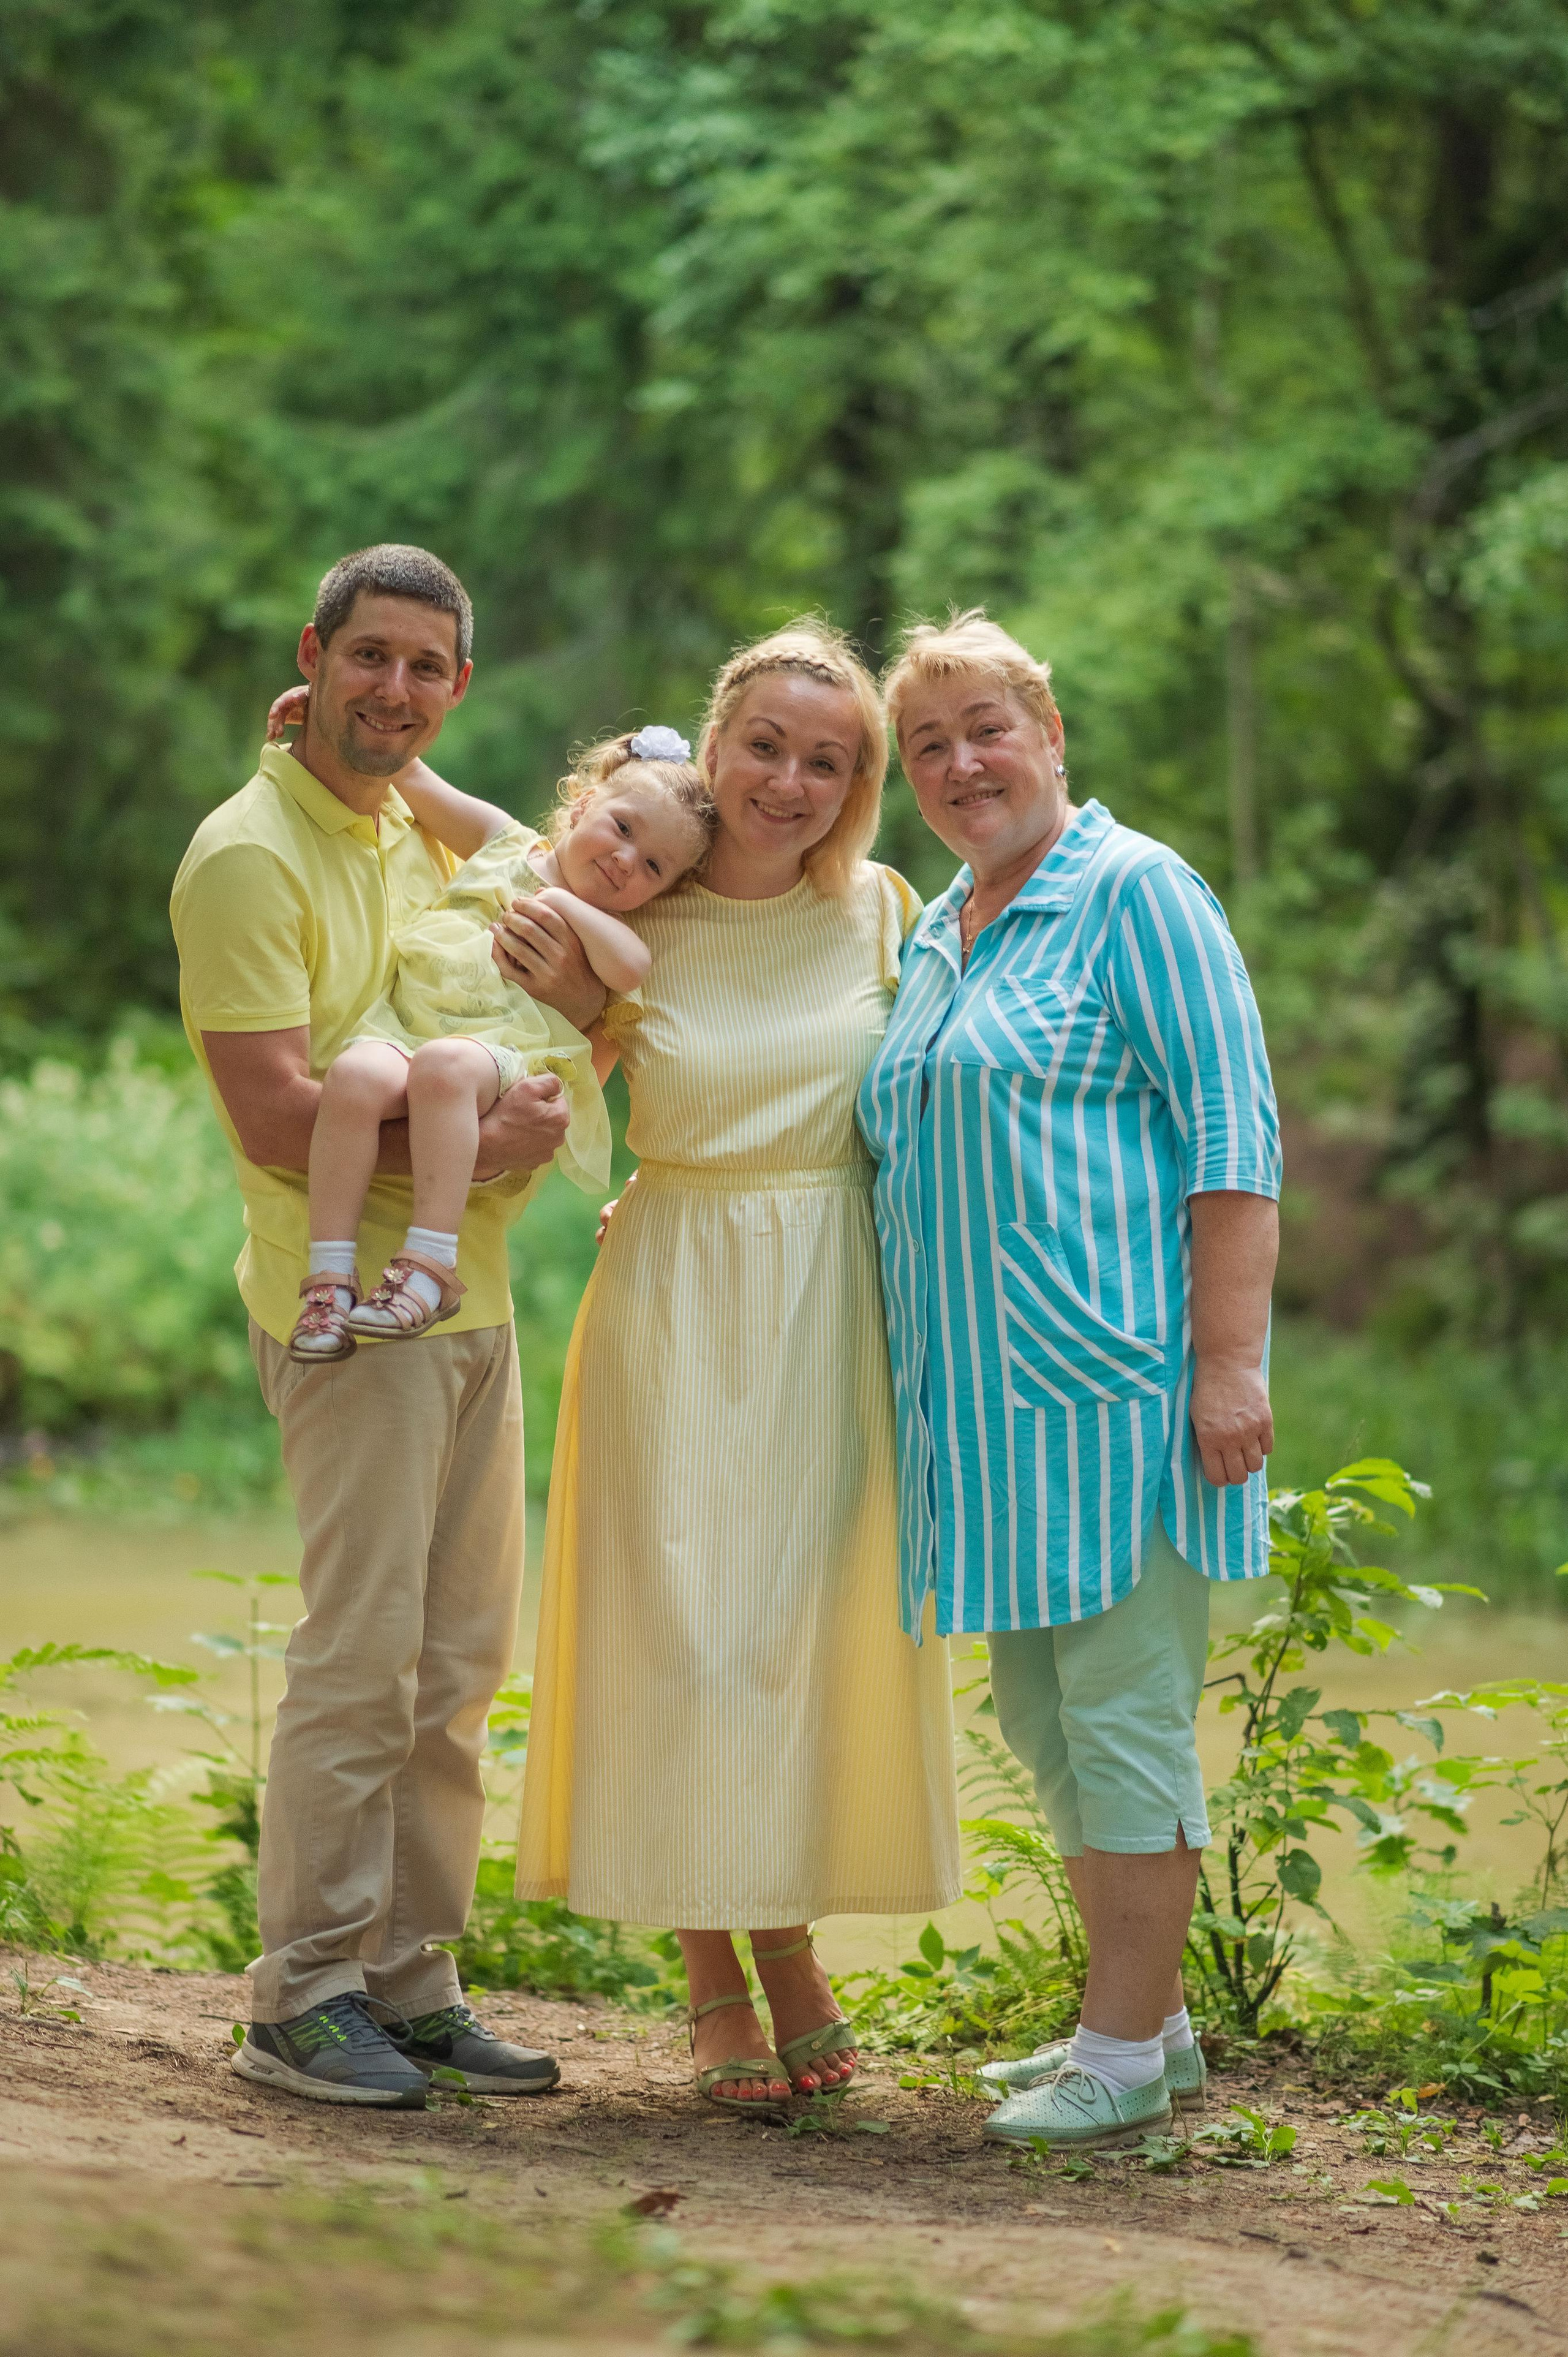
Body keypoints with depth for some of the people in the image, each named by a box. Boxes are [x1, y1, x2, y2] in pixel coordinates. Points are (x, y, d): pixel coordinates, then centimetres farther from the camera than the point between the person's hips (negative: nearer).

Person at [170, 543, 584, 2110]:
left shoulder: (428, 834, 15)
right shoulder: (251, 855, -11)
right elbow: (277, 1118, -18)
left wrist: (564, 984, 3)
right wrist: (474, 1148, -18)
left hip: (470, 1295, 8)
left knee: (459, 1658, 9)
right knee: (359, 1657, -8)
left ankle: (411, 1979, 17)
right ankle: (302, 1996, 0)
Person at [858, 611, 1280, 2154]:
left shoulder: (1133, 894, -6)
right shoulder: (935, 938, 18)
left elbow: (1234, 1138, -12)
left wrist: (1229, 1360, -18)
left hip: (1116, 1373, -9)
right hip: (994, 1389, 9)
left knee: (1122, 1708, -5)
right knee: (1038, 1713, 12)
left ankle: (1126, 2059, 2)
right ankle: (1149, 2017, 23)